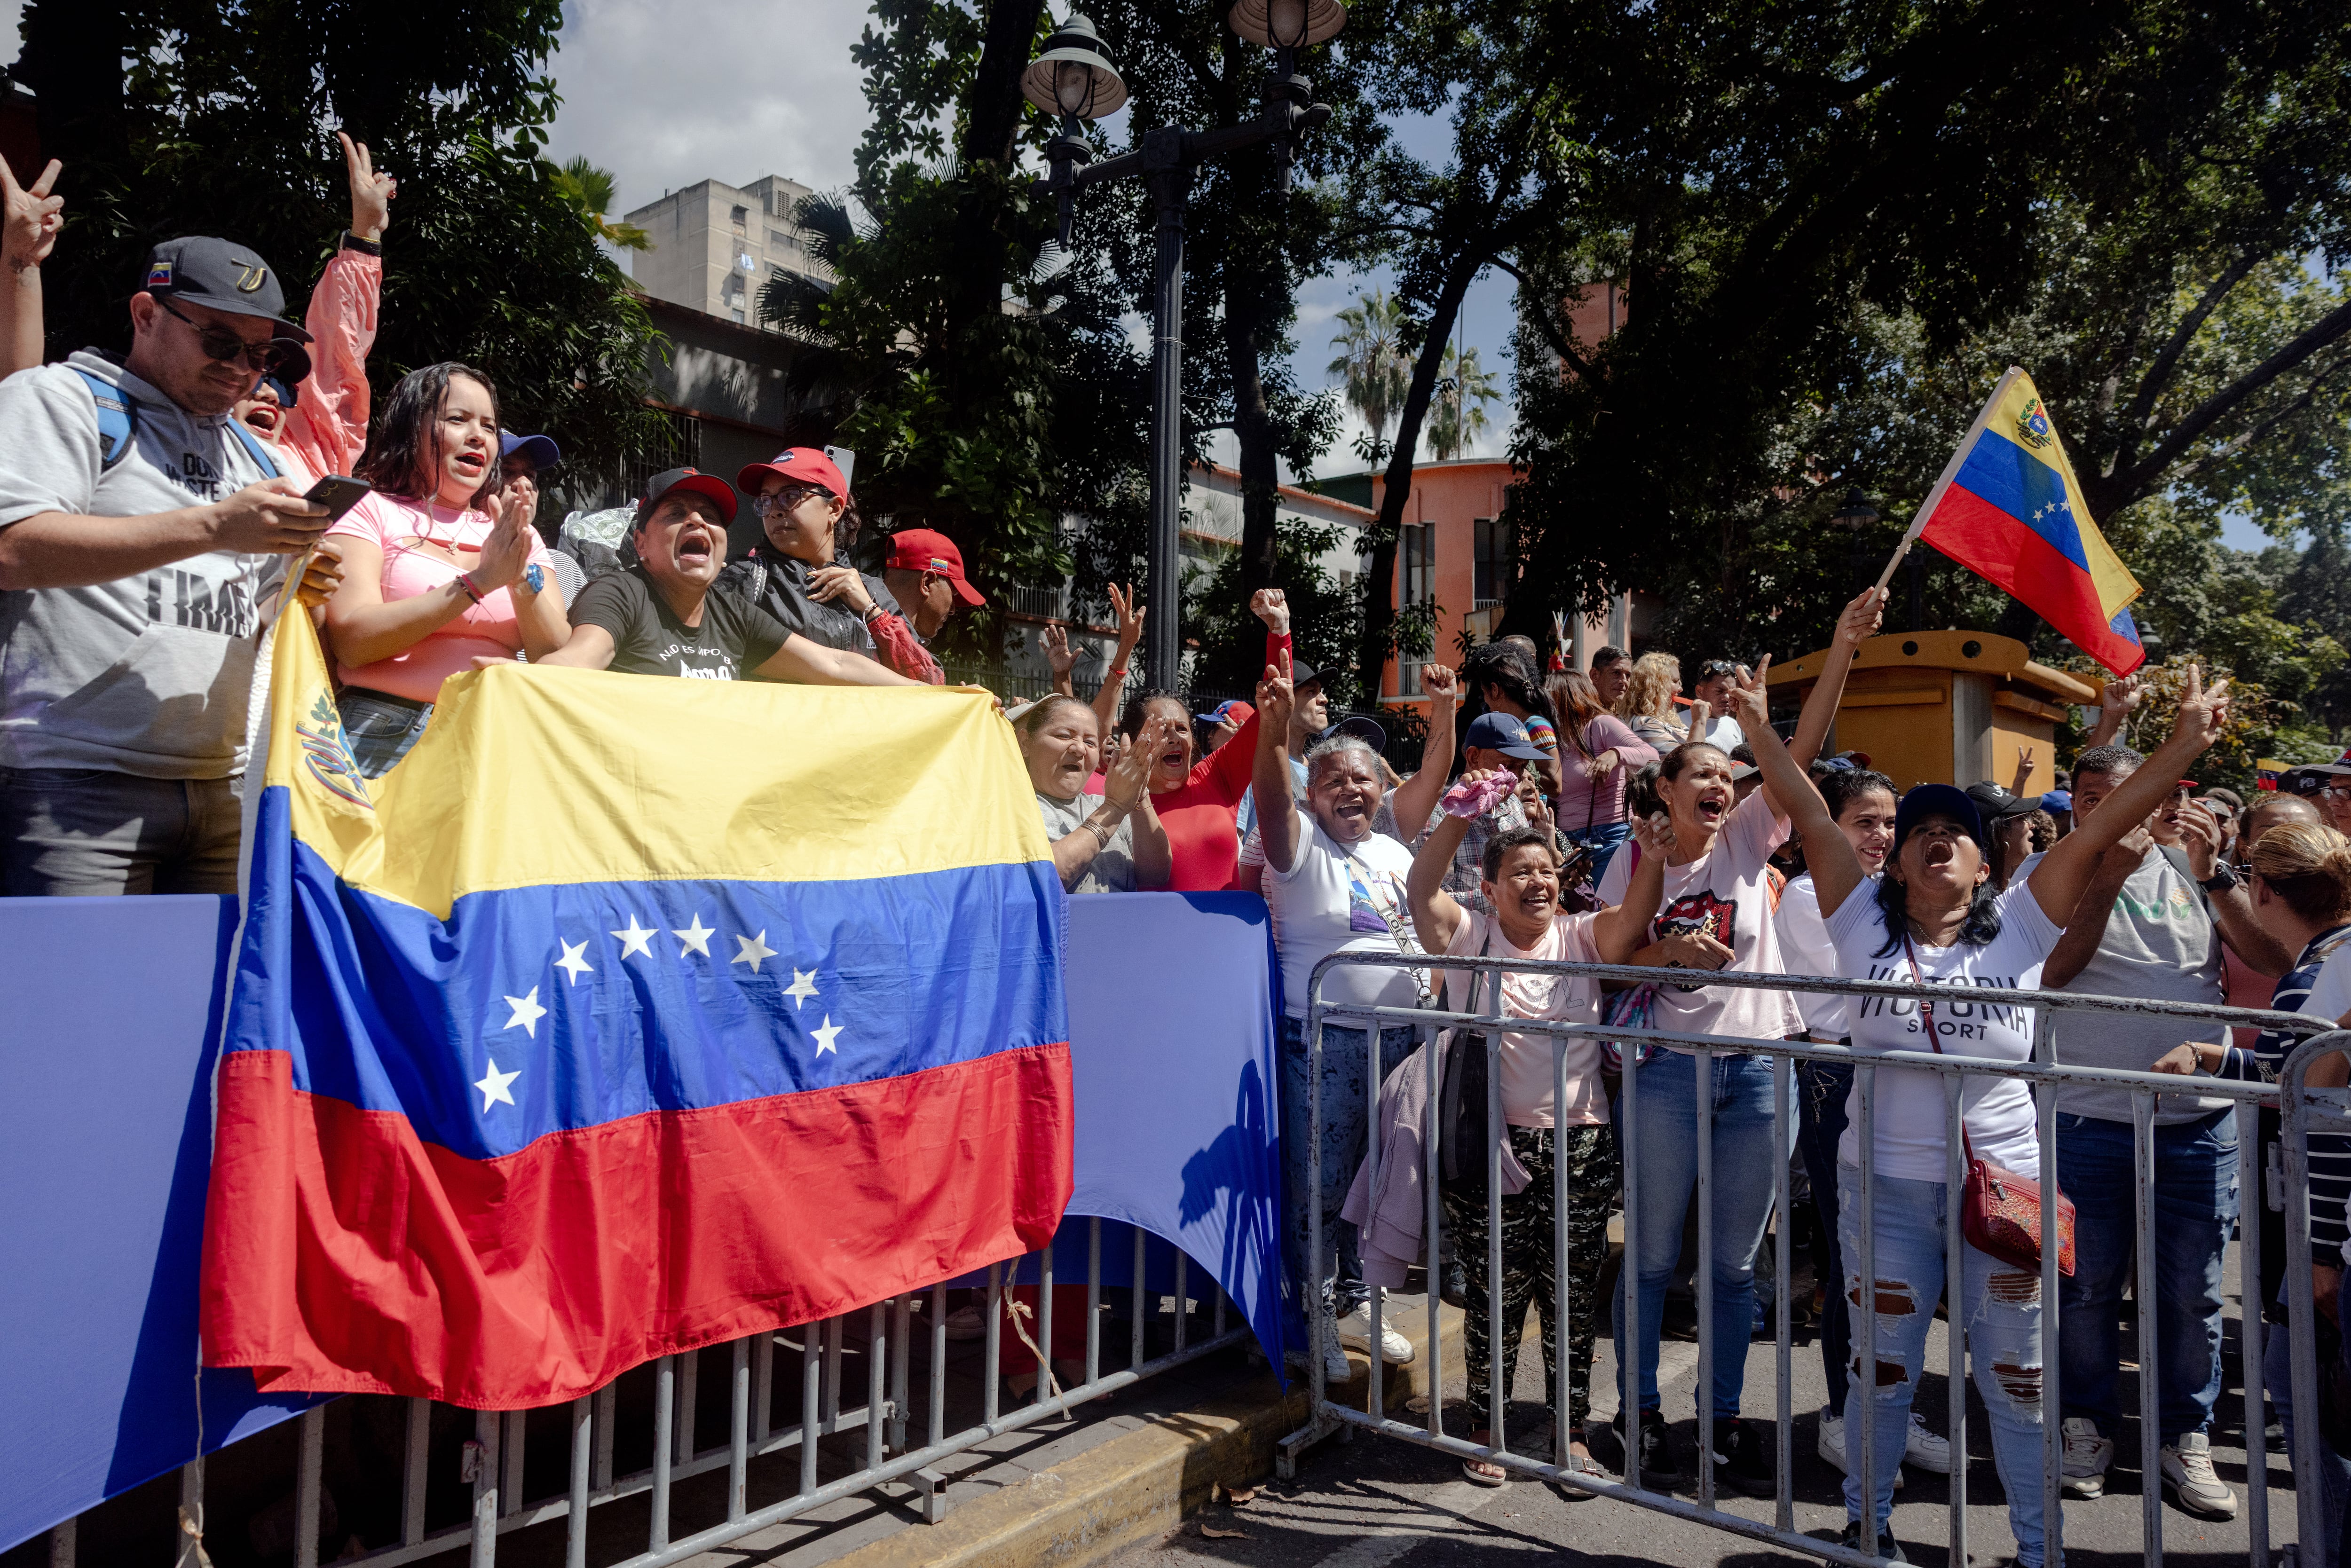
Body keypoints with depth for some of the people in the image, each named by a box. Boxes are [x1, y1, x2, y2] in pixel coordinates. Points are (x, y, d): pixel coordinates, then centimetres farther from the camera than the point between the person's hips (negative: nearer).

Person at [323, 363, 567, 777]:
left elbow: (560, 660, 7)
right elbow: (350, 641, -8)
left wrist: (523, 579, -10)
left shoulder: (515, 535, 18)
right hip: (385, 739, -3)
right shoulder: (372, 510, 9)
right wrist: (479, 582, -11)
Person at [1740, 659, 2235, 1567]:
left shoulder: (2019, 926, -3)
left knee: (2017, 1375, 13)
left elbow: (2101, 826, -8)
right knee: (1883, 1367, 14)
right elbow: (1811, 816, -8)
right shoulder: (1866, 924, -4)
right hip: (1885, 1186, 0)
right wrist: (1760, 729, -11)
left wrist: (2186, 743, -11)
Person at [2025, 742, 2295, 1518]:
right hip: (2087, 1119, -1)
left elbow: (2274, 959, -4)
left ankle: (2186, 1439, 26)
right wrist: (2109, 875, -21)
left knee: (2191, 1293, 10)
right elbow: (2052, 971, -15)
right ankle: (2089, 1425, 27)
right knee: (2086, 1286, 9)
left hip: (2199, 1120, 2)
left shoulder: (2192, 869, 5)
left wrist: (2214, 873, -14)